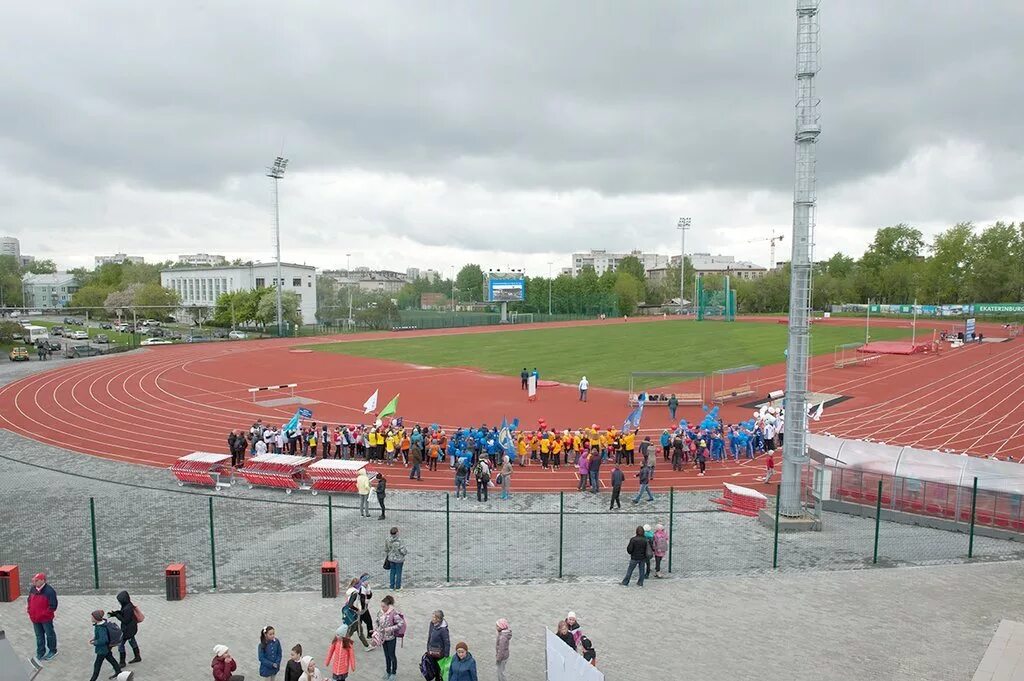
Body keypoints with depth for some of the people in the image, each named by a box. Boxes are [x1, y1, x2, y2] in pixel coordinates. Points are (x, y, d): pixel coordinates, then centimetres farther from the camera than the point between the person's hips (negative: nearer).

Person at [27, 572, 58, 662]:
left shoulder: (49, 591, -23)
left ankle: (53, 651, 30)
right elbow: (29, 601, 13)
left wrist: (43, 614, -23)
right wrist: (30, 612, 2)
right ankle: (40, 653, 34)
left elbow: (53, 606, -21)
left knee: (50, 634, 12)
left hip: (46, 618, -6)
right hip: (35, 618, 6)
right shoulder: (33, 589, -2)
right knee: (39, 636, 19)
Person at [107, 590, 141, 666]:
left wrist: (116, 614, -22)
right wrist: (115, 613, -2)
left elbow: (125, 620, -26)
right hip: (132, 628, 10)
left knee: (120, 644, 2)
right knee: (132, 641, 22)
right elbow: (123, 613, 11)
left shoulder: (127, 608, -30)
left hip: (128, 630, -10)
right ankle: (137, 657, 36)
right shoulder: (129, 605, -1)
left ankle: (122, 662, 13)